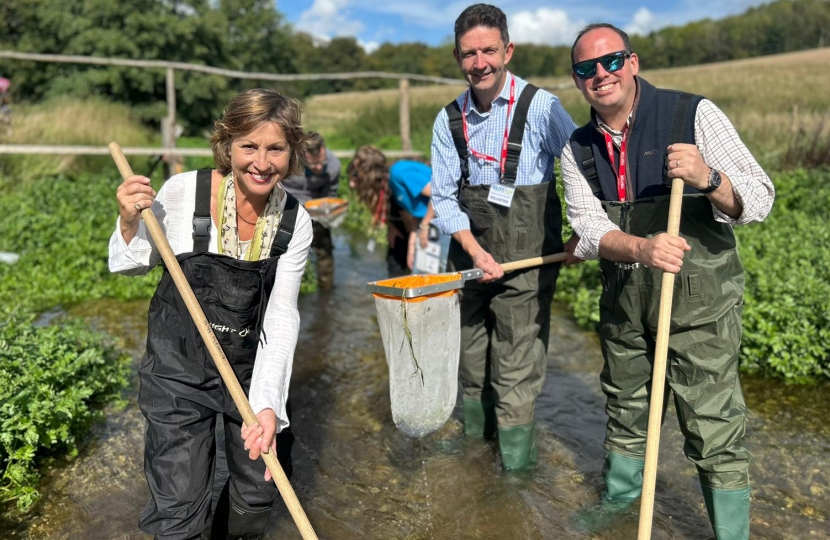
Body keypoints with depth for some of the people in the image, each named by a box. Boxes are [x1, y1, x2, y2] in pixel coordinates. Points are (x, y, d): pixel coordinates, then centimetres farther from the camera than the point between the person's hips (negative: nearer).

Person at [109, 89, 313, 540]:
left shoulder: (295, 222, -11)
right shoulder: (183, 193, -18)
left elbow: (281, 316, -14)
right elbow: (133, 266, 0)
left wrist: (268, 404, -24)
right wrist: (129, 225, -22)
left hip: (252, 366, 3)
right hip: (178, 365, -2)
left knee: (259, 490, 18)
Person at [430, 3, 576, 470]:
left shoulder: (540, 107, -9)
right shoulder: (449, 120, 4)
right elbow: (444, 196, 4)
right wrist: (474, 249, -9)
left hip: (526, 256, -5)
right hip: (470, 252, 5)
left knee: (516, 370, -2)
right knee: (470, 360, 18)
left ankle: (516, 461, 16)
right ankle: (475, 435, 40)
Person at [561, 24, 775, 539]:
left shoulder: (694, 114, -9)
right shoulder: (579, 149, 3)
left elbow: (759, 201, -10)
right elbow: (589, 230, -8)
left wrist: (708, 179, -31)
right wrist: (641, 249, -29)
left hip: (699, 297, -4)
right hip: (623, 299, 5)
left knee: (714, 431, -1)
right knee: (625, 414, 21)